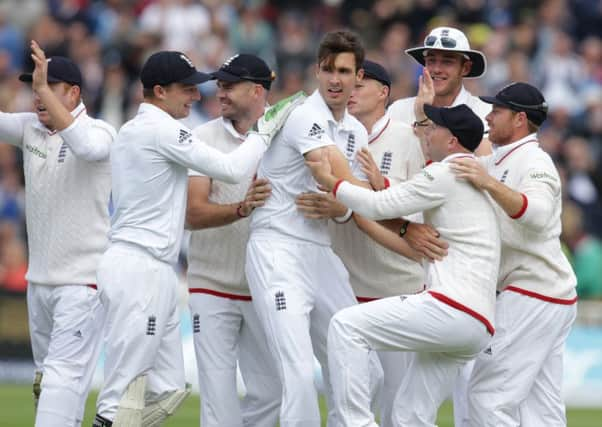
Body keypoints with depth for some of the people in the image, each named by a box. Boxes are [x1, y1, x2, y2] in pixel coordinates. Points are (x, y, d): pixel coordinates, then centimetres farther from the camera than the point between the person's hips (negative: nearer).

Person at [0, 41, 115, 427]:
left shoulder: (101, 131, -13)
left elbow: (89, 147, -36)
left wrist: (44, 87, -39)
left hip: (83, 282, -7)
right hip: (39, 279, 7)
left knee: (64, 375, -14)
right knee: (46, 379, 14)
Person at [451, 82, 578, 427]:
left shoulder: (535, 162, -10)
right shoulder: (496, 162, 20)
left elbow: (538, 215, -29)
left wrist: (490, 184, -38)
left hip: (532, 293, -10)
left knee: (488, 394, -12)